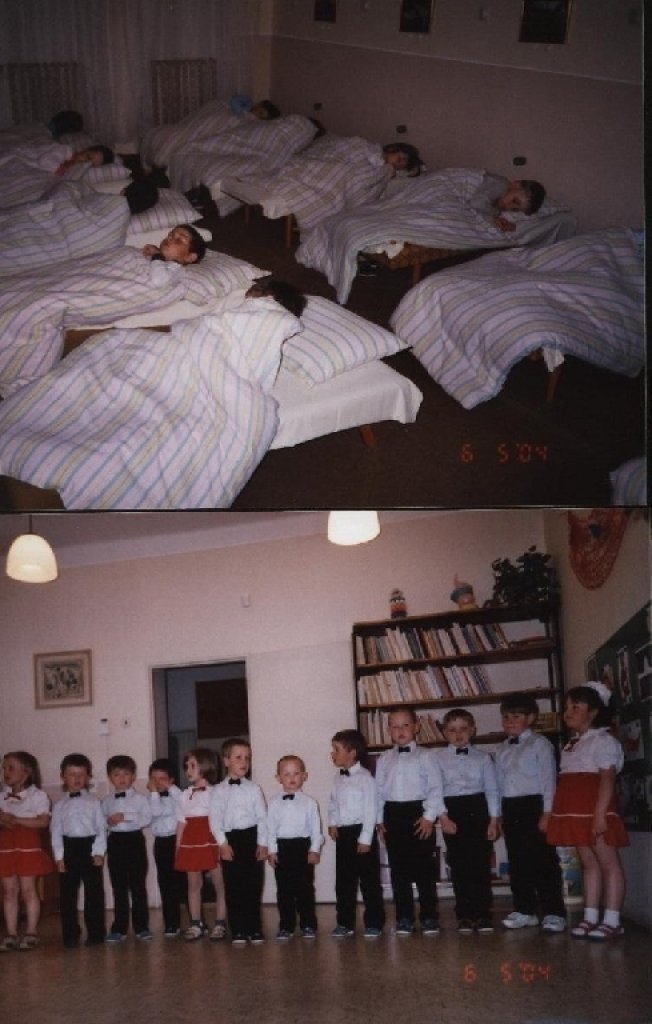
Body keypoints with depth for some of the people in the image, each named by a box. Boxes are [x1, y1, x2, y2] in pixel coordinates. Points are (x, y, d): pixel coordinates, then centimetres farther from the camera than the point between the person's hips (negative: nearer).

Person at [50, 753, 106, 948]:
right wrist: (59, 856, -4)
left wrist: (99, 852, -8)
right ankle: (70, 935, 13)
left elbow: (101, 828, 1)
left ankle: (95, 933, 12)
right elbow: (55, 831, 4)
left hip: (90, 847, -1)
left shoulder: (93, 802, 4)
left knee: (94, 892, 2)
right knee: (67, 893, 4)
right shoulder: (60, 805, 7)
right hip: (68, 849, 1)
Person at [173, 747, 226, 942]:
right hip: (191, 843, 5)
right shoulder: (185, 795, 10)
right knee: (193, 884, 9)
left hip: (212, 842, -5)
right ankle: (196, 924, 17)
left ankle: (220, 923, 11)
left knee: (219, 883, 2)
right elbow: (181, 823, 10)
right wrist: (178, 848, 7)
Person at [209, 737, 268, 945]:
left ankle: (255, 929, 14)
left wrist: (262, 843, -4)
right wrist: (223, 844, -10)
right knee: (233, 887, 3)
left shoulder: (254, 788, 4)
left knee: (253, 886, 4)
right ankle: (238, 931, 11)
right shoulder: (219, 791, 2)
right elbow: (215, 819, -2)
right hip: (230, 839, 0)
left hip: (252, 838, 1)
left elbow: (262, 816, 2)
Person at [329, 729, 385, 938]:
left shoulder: (365, 778, -14)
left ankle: (374, 923, 12)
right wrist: (332, 823, 0)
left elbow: (370, 810, -15)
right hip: (343, 833, 7)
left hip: (361, 832, -7)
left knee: (369, 881, 3)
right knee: (344, 881, 11)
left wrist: (365, 839, -16)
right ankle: (345, 922, 21)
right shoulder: (338, 777, 7)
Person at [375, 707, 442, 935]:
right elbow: (379, 790, 10)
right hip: (393, 815, 3)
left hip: (418, 813, -3)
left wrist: (429, 816, -11)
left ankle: (429, 917, 9)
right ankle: (404, 918, 14)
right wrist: (380, 819, 4)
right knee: (398, 869, 6)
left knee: (424, 868, 0)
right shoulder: (384, 759, 10)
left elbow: (435, 788, -4)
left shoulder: (425, 756, 0)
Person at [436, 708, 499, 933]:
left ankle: (482, 914, 7)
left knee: (481, 863, 0)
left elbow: (492, 789, 4)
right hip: (452, 812, 0)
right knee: (459, 865, 2)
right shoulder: (438, 758, 3)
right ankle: (464, 915, 10)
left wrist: (493, 819, -1)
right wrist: (443, 817, -10)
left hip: (477, 810, 0)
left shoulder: (482, 758, 5)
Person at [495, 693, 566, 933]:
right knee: (517, 861, 10)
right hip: (510, 807, 6)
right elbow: (500, 783, 15)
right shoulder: (502, 750, 15)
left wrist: (547, 812, -14)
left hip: (533, 805, -6)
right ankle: (524, 910, 20)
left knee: (543, 860, -4)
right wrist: (499, 815, 10)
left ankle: (553, 913, 3)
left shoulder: (539, 744, -4)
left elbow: (549, 779, -9)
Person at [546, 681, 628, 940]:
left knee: (608, 862, -3)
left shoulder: (603, 740, -8)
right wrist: (556, 812, 13)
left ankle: (612, 921, -1)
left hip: (595, 811, -8)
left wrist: (600, 814, -23)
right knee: (588, 863, 11)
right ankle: (590, 917, 15)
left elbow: (607, 779, -16)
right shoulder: (572, 744, 18)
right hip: (576, 812, 8)